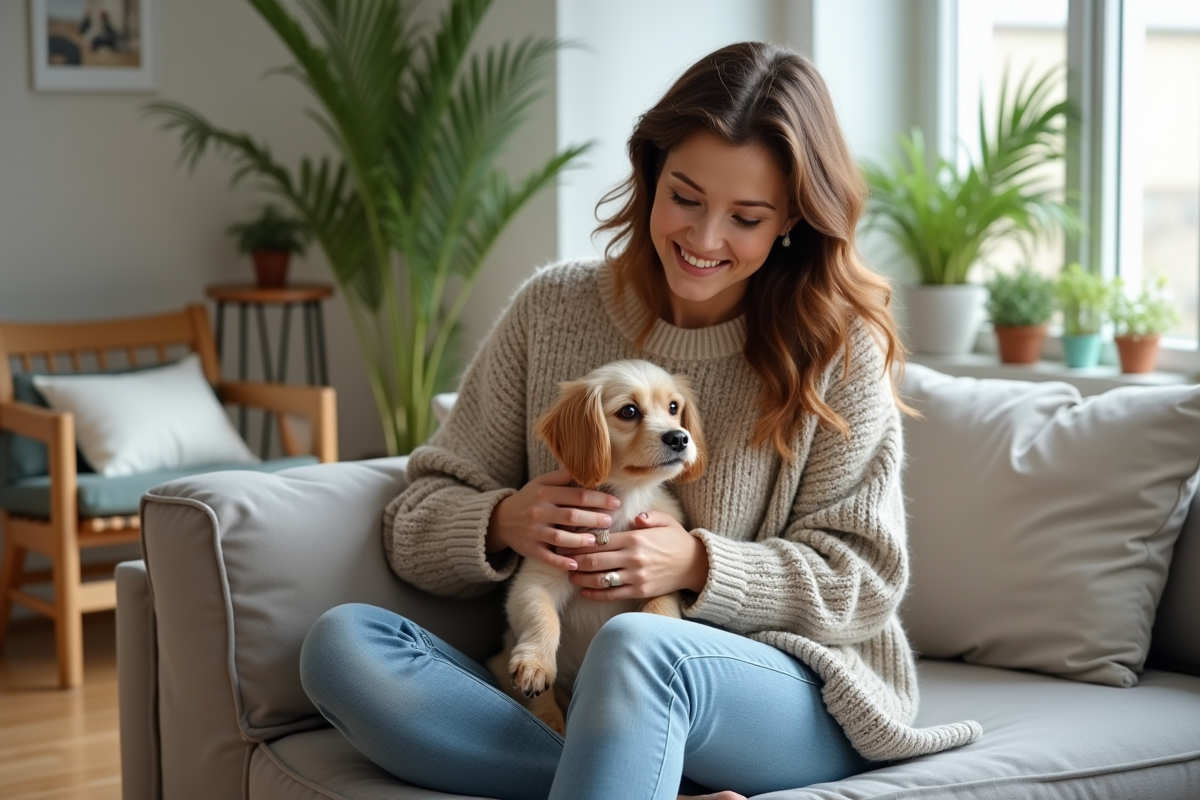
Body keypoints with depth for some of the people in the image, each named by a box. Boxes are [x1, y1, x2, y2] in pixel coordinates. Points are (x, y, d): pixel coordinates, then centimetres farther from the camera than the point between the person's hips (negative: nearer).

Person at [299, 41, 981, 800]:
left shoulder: (838, 345, 0)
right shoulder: (552, 309, 6)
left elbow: (862, 579, -1)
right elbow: (416, 522, 7)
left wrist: (698, 564, -17)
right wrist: (503, 523, -16)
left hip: (795, 700, -4)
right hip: (557, 698, 4)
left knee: (637, 647, -38)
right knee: (342, 643, -24)